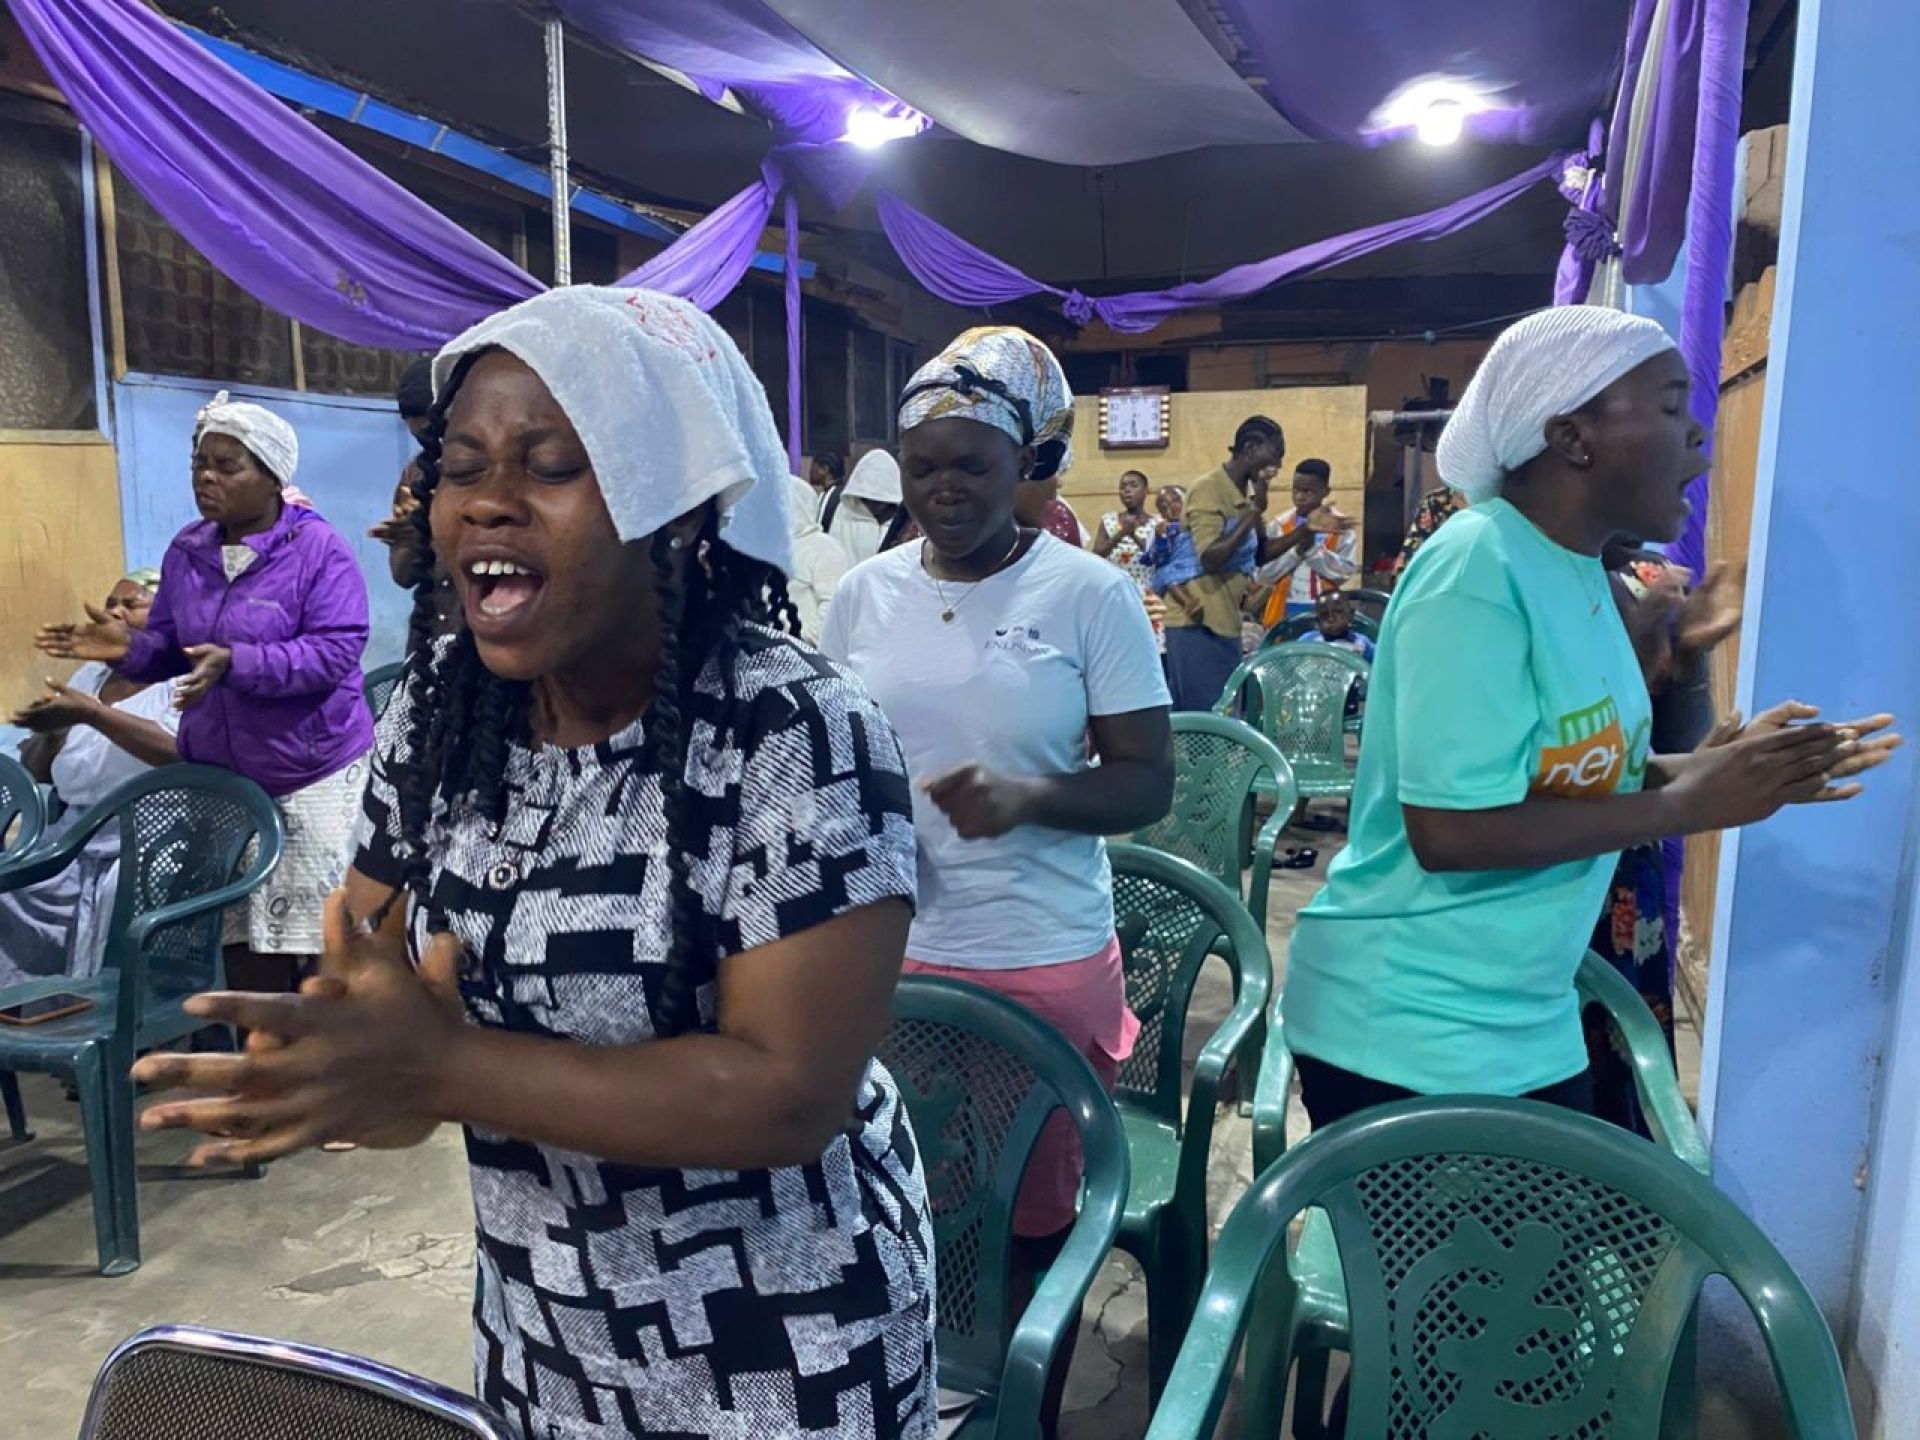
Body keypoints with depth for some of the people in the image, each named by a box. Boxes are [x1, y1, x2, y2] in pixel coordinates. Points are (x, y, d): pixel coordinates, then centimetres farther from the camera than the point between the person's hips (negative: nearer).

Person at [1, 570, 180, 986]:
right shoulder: (90, 674, 19)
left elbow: (184, 750, -22)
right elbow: (35, 772, 19)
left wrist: (91, 713, -24)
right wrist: (52, 731, -3)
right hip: (74, 839, 7)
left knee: (120, 904, -31)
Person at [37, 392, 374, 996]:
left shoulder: (319, 548, -12)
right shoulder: (187, 551, 7)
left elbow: (337, 652, -21)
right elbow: (173, 649, 13)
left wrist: (237, 663, -31)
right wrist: (129, 647, -9)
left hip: (313, 775, -5)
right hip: (218, 777, 6)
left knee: (320, 927, 4)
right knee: (242, 930, 13)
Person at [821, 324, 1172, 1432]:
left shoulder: (1091, 594, -7)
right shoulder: (865, 596, 3)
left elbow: (1149, 782, -7)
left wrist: (1027, 798, -24)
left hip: (1046, 962, -2)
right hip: (888, 955, 3)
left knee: (1033, 1221, 13)